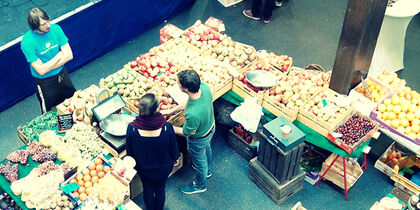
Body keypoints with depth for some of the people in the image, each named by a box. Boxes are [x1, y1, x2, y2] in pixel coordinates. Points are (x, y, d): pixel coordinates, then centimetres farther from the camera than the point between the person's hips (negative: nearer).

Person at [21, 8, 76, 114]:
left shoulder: (55, 28, -14)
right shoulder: (27, 42, -26)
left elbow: (69, 55, -14)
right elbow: (41, 70, -26)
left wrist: (47, 67, -20)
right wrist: (59, 55, -19)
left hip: (62, 74, 4)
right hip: (45, 82, -4)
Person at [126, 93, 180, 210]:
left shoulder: (132, 129, -31)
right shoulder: (167, 128, -33)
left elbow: (130, 152, -13)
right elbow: (174, 148, -14)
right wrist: (175, 159, 9)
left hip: (143, 168, 1)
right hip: (164, 168, 0)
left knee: (148, 189, 29)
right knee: (160, 189, 28)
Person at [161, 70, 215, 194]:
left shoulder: (192, 114, -48)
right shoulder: (204, 87, -28)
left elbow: (185, 132, -26)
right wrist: (171, 111, -2)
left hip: (198, 139, -7)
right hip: (211, 127, 7)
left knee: (199, 161, 24)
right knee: (206, 148, 37)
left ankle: (200, 185, 55)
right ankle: (207, 170, 69)